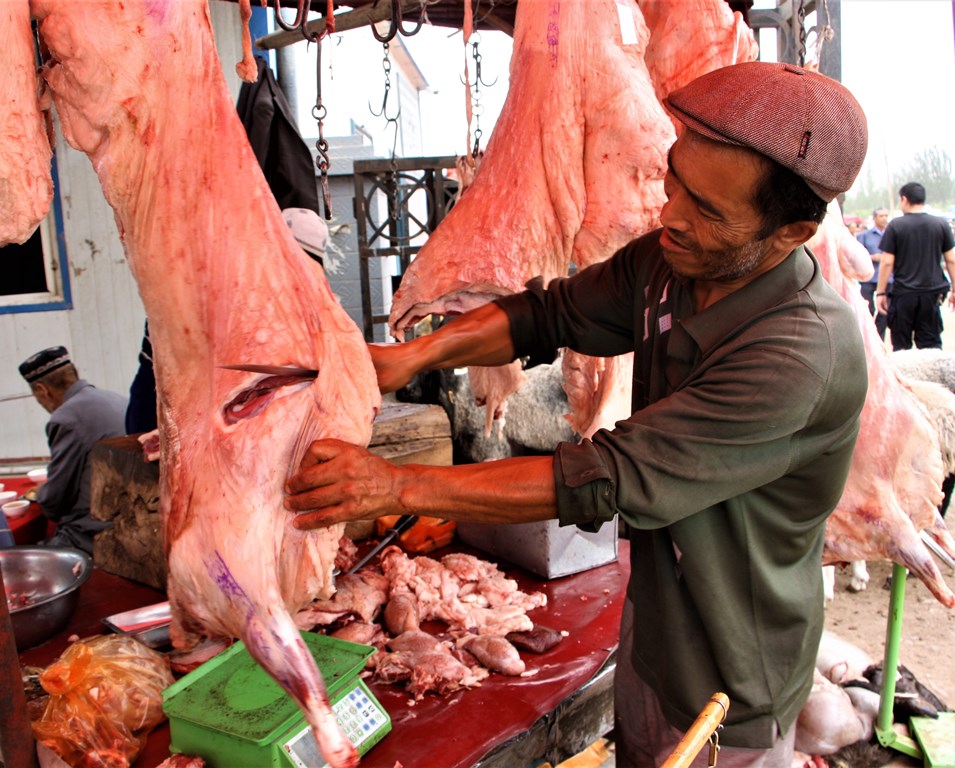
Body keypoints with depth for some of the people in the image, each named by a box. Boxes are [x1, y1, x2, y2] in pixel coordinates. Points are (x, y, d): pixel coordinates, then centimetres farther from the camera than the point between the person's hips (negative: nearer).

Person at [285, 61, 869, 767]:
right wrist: (415, 353, -17)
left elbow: (610, 478, -35)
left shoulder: (805, 354, -35)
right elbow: (550, 312, -1)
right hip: (651, 629, 7)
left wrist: (400, 487, -32)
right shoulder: (667, 260, -10)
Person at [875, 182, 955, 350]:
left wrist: (880, 292, -1)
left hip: (903, 293, -2)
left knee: (901, 345, 7)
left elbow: (887, 262, -8)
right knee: (931, 343, 6)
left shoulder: (895, 225, -5)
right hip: (933, 292, 2)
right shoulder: (941, 224, 3)